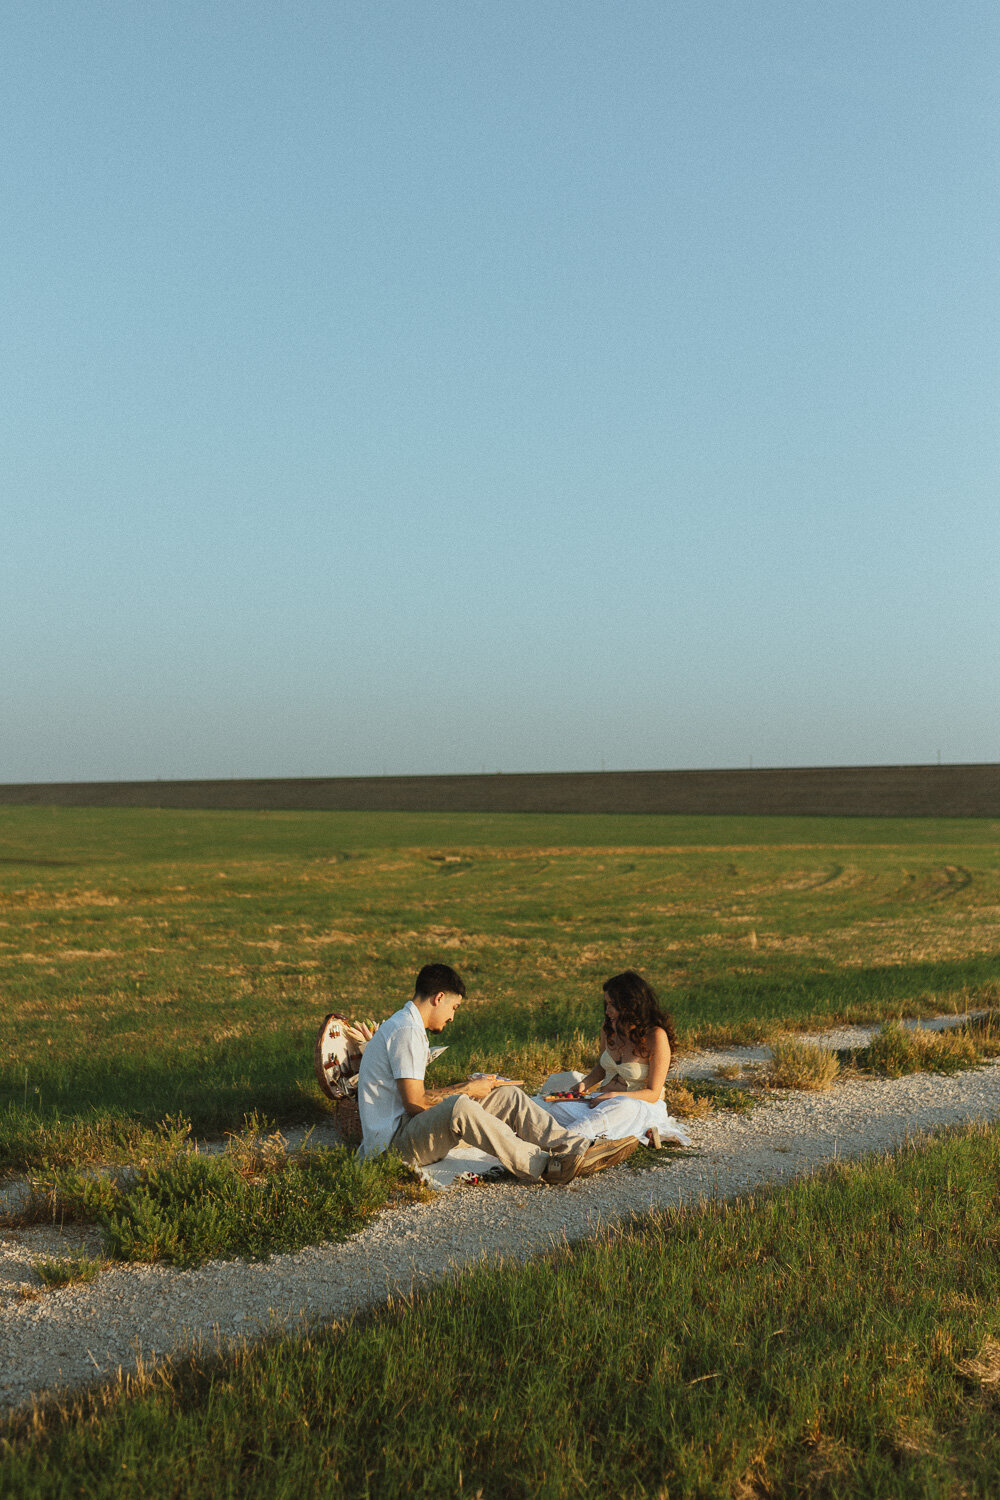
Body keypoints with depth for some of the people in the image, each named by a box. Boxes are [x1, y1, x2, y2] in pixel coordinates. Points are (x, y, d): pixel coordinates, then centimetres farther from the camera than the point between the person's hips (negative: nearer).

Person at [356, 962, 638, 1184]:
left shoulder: (404, 1026, 18)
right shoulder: (407, 1031, -16)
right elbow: (415, 1103, -20)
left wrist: (466, 1088, 17)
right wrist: (467, 1091, -7)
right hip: (393, 1143, -10)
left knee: (508, 1095, 0)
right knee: (458, 1107, -38)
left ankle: (578, 1149, -13)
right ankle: (544, 1166, -32)